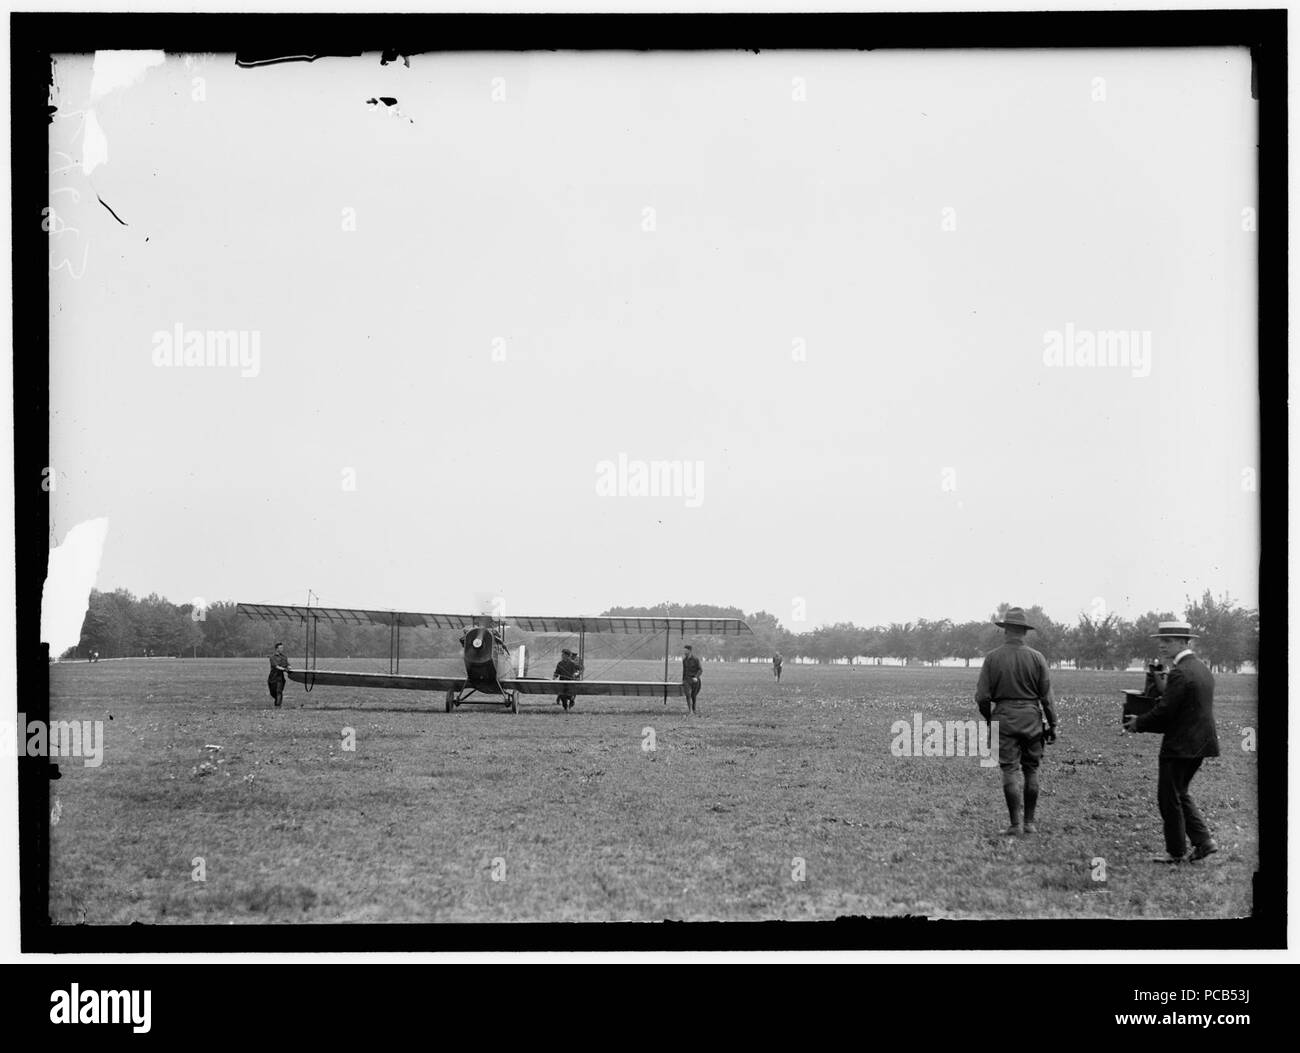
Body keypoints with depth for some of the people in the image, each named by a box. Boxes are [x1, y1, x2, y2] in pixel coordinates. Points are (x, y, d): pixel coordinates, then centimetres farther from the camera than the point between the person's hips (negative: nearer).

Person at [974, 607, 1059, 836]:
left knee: (1010, 771, 0)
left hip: (1004, 717, -1)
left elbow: (982, 696, -1)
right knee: (1031, 770, 11)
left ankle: (1016, 824, -4)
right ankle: (1029, 821, 14)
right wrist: (1052, 724, 7)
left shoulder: (992, 658, -2)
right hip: (1031, 716, 1)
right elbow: (1047, 696, -1)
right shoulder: (1037, 658, -2)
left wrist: (988, 718, 16)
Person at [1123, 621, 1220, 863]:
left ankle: (1177, 853, 8)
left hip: (1180, 746, -10)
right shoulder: (1201, 668, 12)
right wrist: (1163, 687, 10)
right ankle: (1203, 841, 14)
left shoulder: (1180, 673, -19)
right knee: (1180, 794, 21)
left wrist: (1138, 723, -5)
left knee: (1169, 798, 2)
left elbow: (1165, 711, -20)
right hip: (1200, 744, 10)